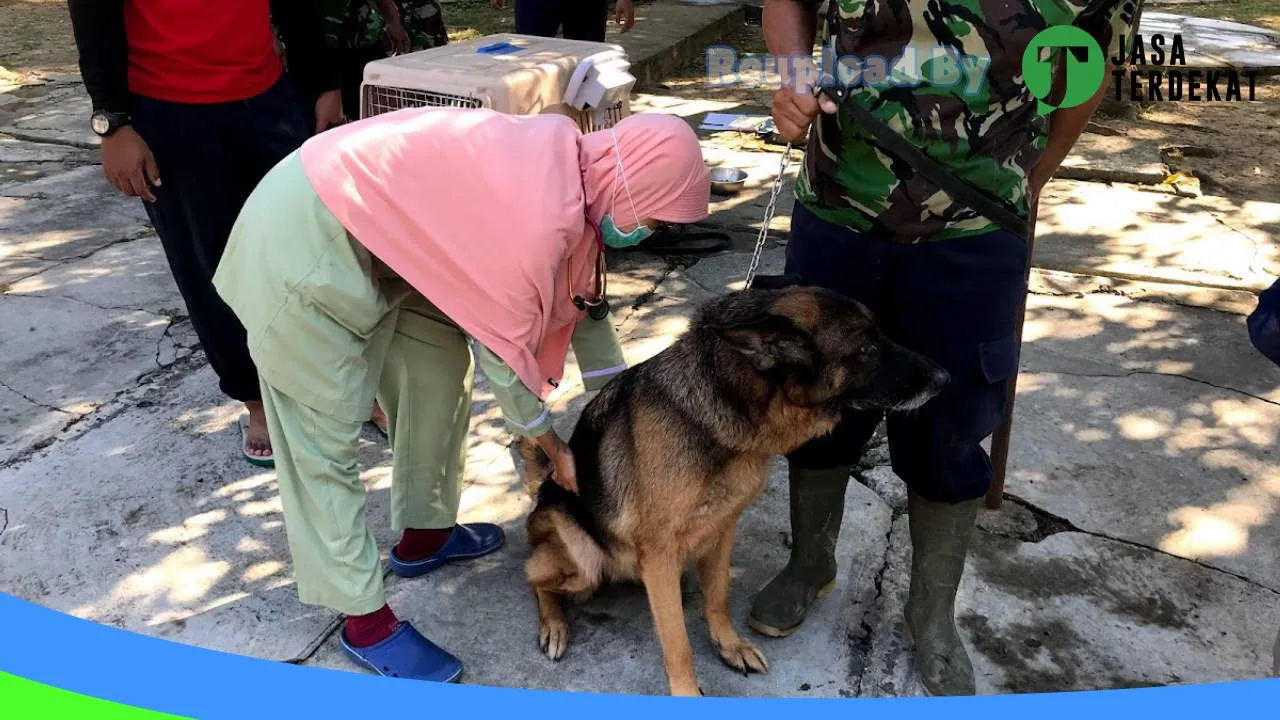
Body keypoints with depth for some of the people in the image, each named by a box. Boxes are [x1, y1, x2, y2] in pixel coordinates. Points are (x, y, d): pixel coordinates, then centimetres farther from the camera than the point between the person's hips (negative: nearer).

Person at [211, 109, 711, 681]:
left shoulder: (570, 167, 1)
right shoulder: (538, 216, -28)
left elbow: (581, 294, 13)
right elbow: (504, 351, -17)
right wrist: (555, 448, 0)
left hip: (370, 223, 10)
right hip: (303, 243, -10)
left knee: (441, 366, 15)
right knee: (324, 442, -1)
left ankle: (422, 535, 32)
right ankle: (365, 621, 13)